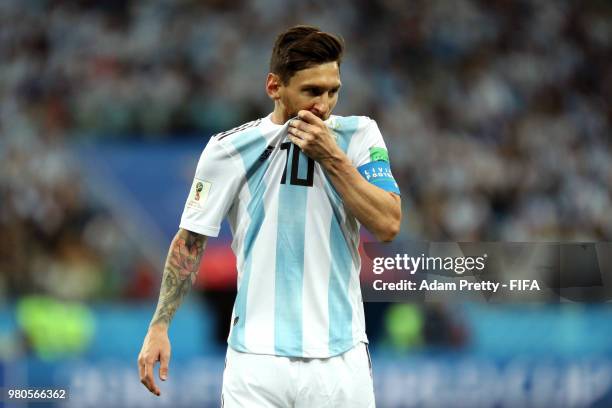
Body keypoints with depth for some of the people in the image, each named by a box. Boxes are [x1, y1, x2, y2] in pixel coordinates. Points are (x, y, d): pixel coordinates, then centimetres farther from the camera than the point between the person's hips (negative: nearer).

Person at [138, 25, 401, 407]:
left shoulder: (359, 136, 2)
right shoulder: (229, 149, 0)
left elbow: (388, 225, -7)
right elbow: (191, 240, 6)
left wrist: (331, 158, -13)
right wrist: (159, 327, 1)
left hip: (340, 357, 1)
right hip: (257, 358, 0)